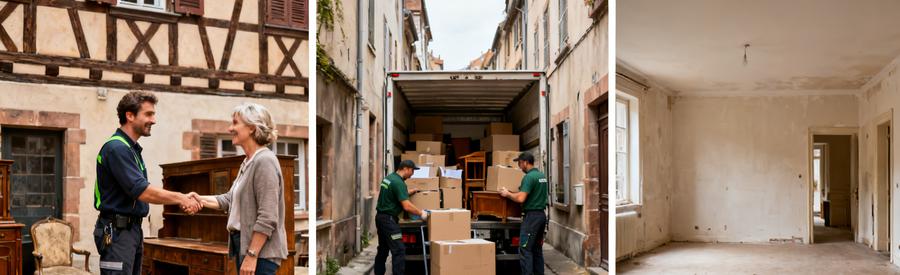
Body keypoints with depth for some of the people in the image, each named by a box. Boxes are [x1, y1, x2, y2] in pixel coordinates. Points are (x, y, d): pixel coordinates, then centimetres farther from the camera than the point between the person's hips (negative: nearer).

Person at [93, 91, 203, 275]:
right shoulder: (117, 148, -16)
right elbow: (142, 192, -22)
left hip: (133, 229, 10)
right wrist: (180, 198, -13)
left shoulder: (132, 148, 14)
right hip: (117, 231, -10)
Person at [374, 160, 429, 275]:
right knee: (399, 250, -9)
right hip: (389, 219, -10)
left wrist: (411, 191, 23)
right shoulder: (399, 183, -18)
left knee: (383, 249, 17)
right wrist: (421, 213, -12)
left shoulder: (388, 177, 11)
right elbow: (406, 206, -23)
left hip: (381, 217, 10)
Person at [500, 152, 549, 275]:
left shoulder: (529, 177, -15)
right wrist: (522, 189, 33)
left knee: (525, 249, -7)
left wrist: (507, 194, -6)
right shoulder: (542, 175, 13)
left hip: (532, 216, -9)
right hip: (541, 214, 9)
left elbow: (520, 199, -21)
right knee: (537, 249, 13)